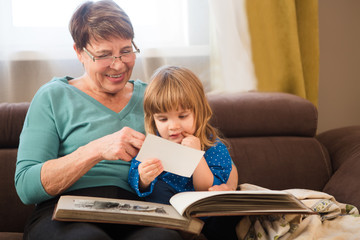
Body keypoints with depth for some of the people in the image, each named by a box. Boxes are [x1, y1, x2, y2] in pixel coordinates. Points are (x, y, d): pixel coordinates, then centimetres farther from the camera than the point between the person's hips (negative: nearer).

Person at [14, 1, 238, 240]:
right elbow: (26, 186, -3)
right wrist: (96, 150, -16)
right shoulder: (54, 97, 10)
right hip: (65, 215, -1)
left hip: (136, 219, 1)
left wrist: (224, 187, -2)